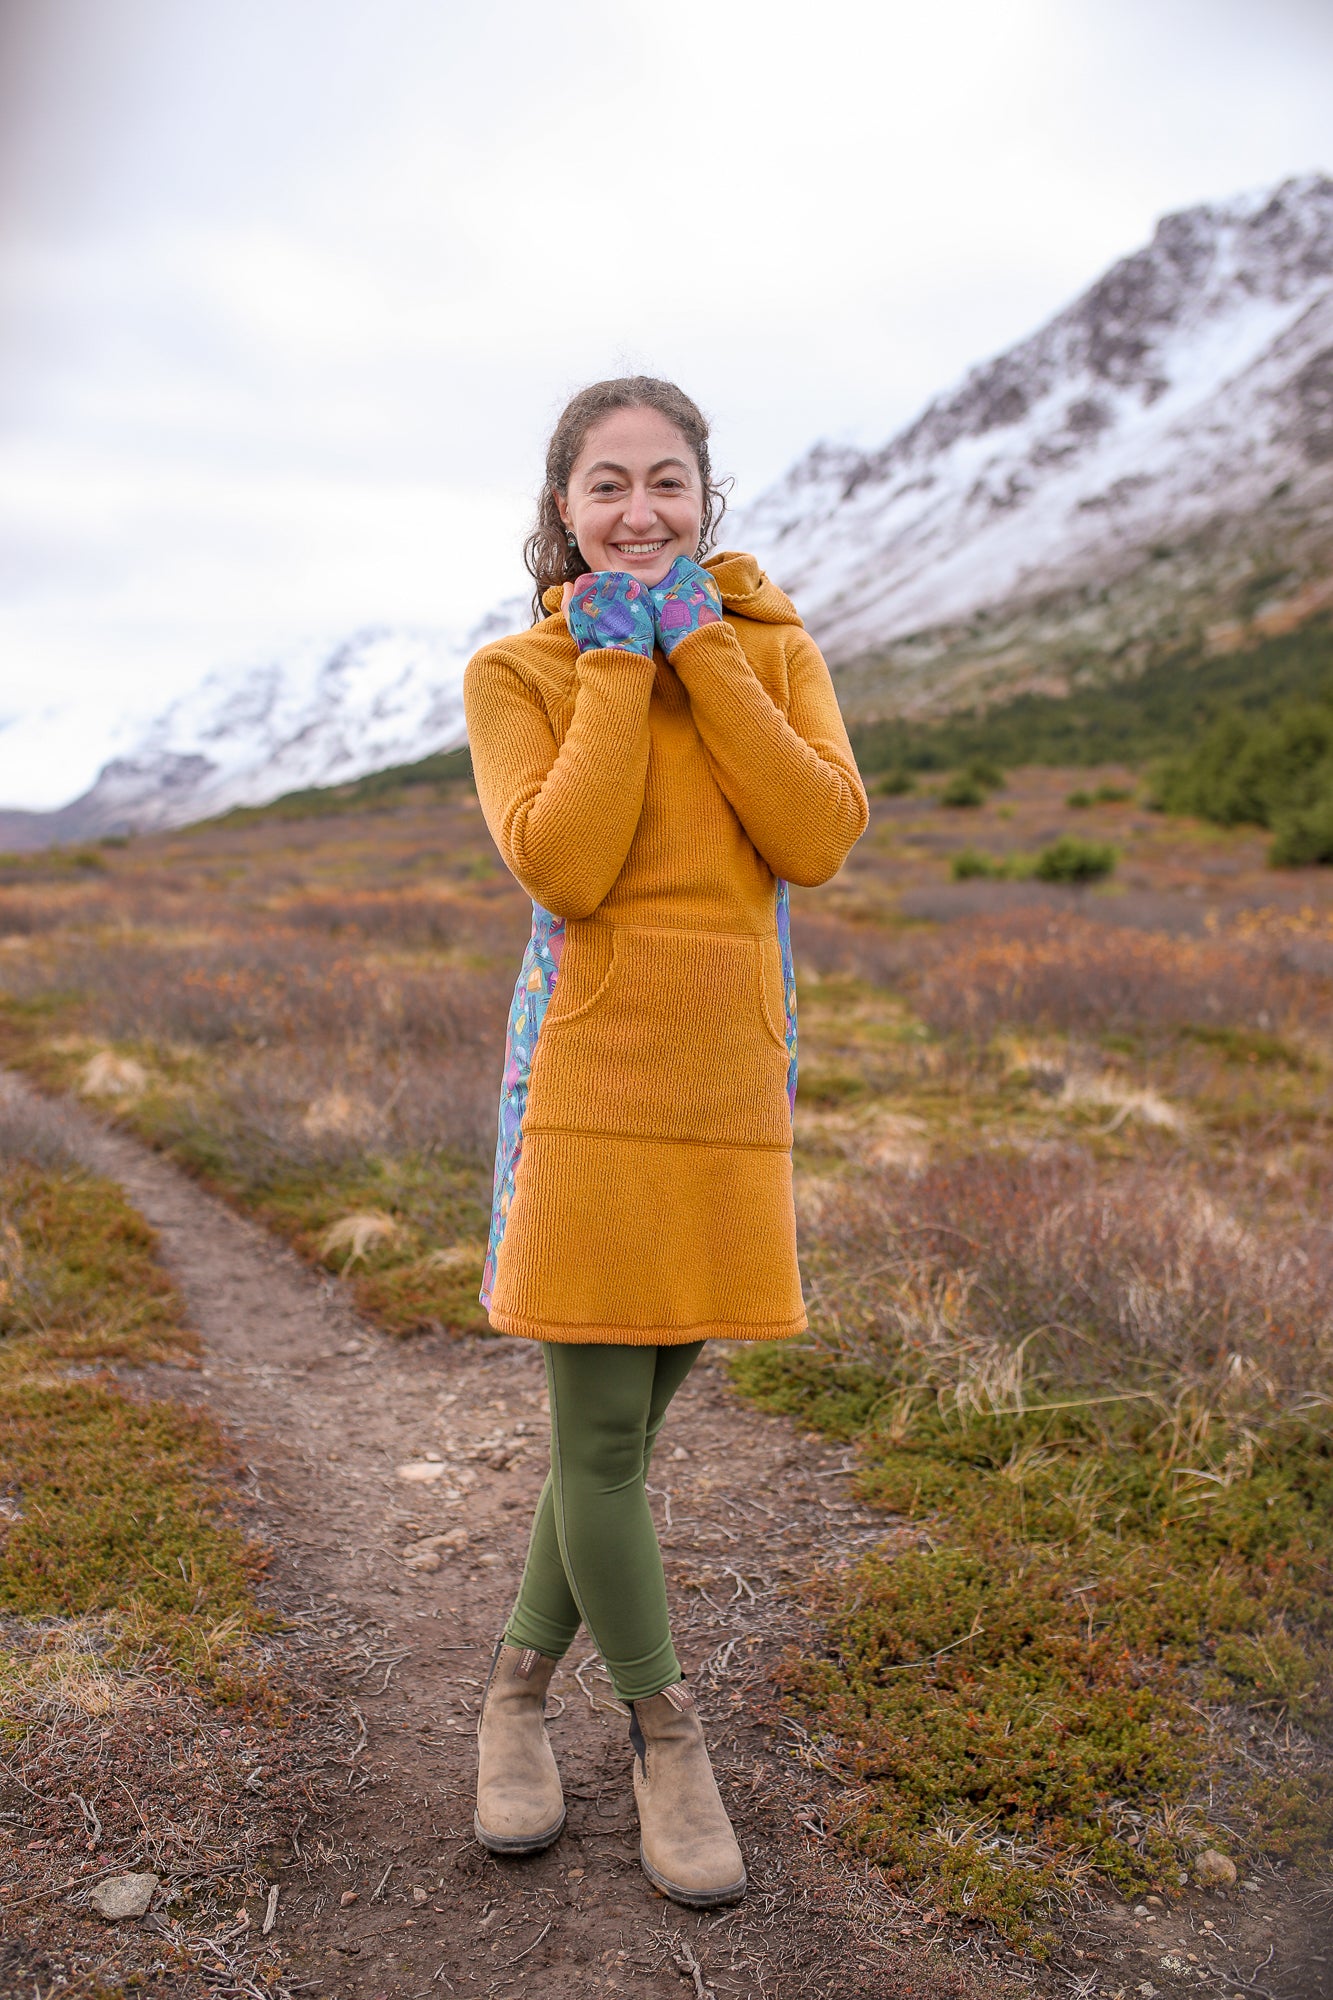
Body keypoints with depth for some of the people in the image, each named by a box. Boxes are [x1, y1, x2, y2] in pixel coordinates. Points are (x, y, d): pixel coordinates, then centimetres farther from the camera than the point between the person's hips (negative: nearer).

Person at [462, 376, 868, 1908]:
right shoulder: (516, 672, 2)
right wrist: (619, 666, -8)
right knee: (602, 1435, 1)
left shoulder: (774, 652, 9)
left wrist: (703, 651, -8)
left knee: (626, 1421, 12)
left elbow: (819, 838, -8)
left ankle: (517, 1689, 34)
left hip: (735, 1083, 3)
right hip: (589, 1077, -3)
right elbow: (561, 865, -14)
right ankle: (665, 1741, 24)